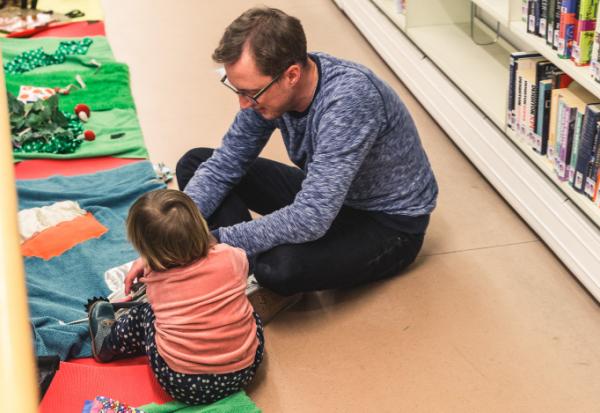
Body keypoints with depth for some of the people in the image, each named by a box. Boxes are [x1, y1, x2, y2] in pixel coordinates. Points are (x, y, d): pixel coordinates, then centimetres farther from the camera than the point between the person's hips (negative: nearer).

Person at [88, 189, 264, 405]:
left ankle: (109, 341, 48)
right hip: (244, 370, 1)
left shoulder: (154, 278, -7)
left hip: (182, 383, 0)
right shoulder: (230, 257, -7)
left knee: (143, 314, 23)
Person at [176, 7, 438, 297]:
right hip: (325, 196, 7)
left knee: (279, 266, -37)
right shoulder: (268, 85, -14)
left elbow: (311, 219, -39)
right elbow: (224, 165, -4)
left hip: (389, 222, -7)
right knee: (193, 164, 0)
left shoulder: (348, 99, -36)